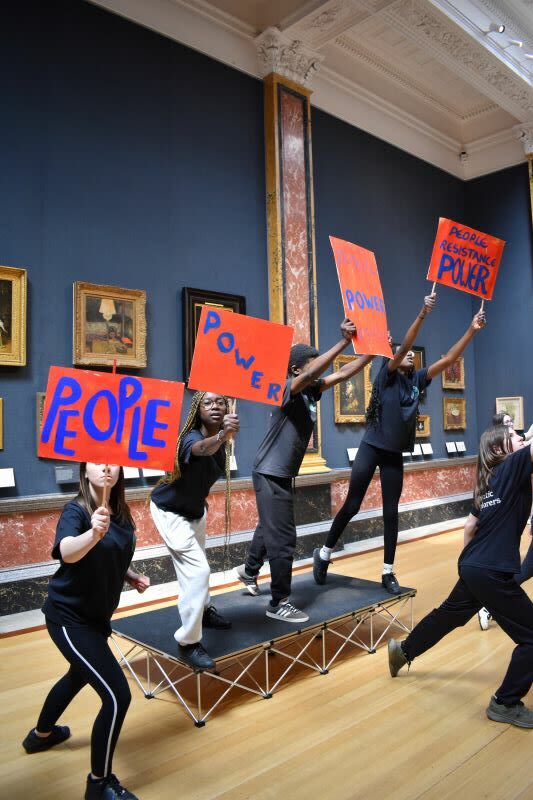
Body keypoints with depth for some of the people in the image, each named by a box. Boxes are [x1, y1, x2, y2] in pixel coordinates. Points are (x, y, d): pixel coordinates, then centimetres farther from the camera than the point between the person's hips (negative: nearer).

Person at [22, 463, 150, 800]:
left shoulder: (120, 513, -3)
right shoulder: (76, 510, -24)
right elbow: (67, 552, -45)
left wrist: (132, 576, -3)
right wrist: (93, 534, -65)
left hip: (96, 614, 9)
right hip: (70, 617, -9)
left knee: (80, 675, 31)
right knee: (117, 695, -10)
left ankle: (40, 734, 59)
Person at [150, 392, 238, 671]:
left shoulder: (219, 442, -11)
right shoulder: (191, 438, -34)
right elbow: (202, 448, -61)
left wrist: (201, 498, 13)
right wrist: (222, 436, -80)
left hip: (195, 509, 8)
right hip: (170, 511, -8)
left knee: (195, 565, 26)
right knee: (198, 569, -16)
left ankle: (204, 610, 50)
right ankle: (188, 643, -3)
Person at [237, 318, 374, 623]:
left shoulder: (310, 392, 3)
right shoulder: (286, 390, -19)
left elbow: (343, 373, 5)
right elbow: (313, 372, -37)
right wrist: (345, 341, -38)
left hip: (284, 474, 9)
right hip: (271, 474, -9)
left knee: (271, 528, 25)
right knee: (283, 538, -6)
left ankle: (249, 570, 48)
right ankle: (279, 604, 6)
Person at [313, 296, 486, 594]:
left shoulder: (417, 379, 8)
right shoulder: (388, 375, -4)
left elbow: (448, 359, 5)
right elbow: (403, 346, -19)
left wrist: (472, 330, -2)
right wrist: (422, 314, -28)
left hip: (395, 454, 5)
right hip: (372, 448, -5)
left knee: (391, 512, 7)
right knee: (352, 505, 0)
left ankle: (388, 572, 15)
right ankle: (324, 553, 19)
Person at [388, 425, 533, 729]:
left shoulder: (491, 480, 12)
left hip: (474, 567, 9)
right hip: (492, 572, -9)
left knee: (450, 614, 29)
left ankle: (404, 650, 45)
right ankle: (506, 704, 15)